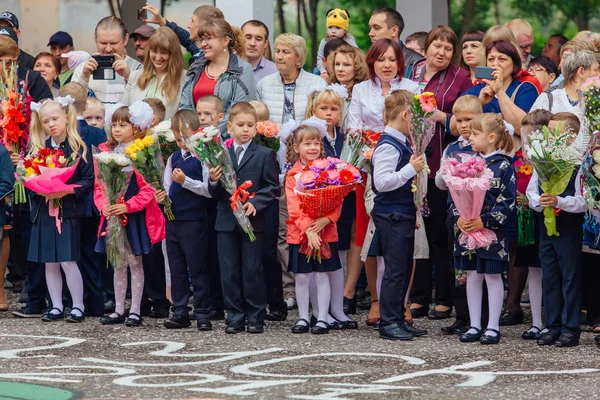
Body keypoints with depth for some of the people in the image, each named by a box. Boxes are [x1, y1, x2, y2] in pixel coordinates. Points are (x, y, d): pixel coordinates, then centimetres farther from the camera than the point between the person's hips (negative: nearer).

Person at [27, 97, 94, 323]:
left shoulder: (79, 148, -5)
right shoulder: (37, 148, 7)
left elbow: (89, 180, -7)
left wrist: (68, 190, -20)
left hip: (68, 210, -4)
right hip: (43, 210, 4)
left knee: (68, 261, -6)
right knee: (50, 262, 8)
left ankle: (78, 306, 4)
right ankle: (56, 307, 17)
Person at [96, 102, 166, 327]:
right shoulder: (106, 152, 7)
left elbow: (148, 189, -13)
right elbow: (99, 184, 9)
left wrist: (128, 207, -20)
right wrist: (103, 205, -8)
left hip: (135, 216, -5)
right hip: (112, 215, 5)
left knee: (135, 262, 2)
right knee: (118, 264, 11)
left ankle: (135, 311, 8)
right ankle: (119, 310, 18)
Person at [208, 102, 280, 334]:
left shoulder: (265, 155, 2)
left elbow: (273, 187, -2)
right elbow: (216, 194, 7)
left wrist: (255, 203, -16)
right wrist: (214, 182, -14)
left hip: (253, 220, -2)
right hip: (226, 221, 2)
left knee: (252, 270, 0)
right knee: (229, 271, 4)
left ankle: (255, 317, 9)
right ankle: (235, 317, 11)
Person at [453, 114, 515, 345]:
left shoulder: (504, 166, -8)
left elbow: (507, 203, -11)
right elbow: (455, 195, 8)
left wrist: (485, 221, -20)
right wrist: (458, 217, -9)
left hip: (493, 232, -5)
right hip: (466, 229, 5)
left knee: (493, 276, 3)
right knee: (473, 276, 9)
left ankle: (493, 327, 10)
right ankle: (474, 326, 16)